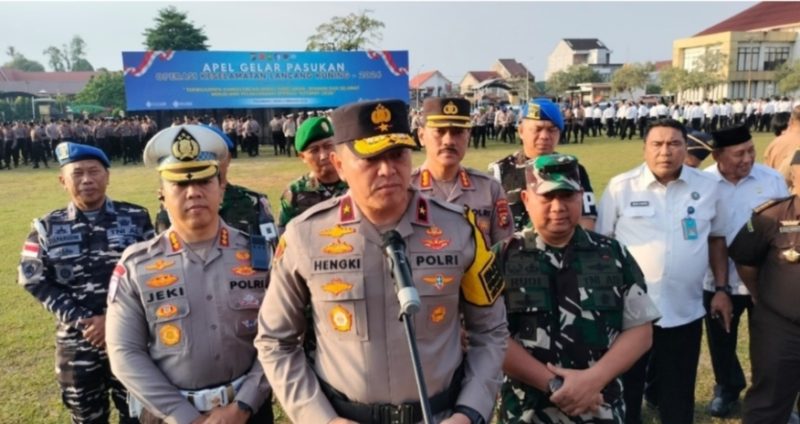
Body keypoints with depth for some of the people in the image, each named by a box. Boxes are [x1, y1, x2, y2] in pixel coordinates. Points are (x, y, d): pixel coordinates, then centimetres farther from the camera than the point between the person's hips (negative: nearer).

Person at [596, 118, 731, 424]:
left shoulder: (708, 186, 1)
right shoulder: (621, 187, -7)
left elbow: (716, 239, 11)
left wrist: (721, 289, 6)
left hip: (685, 313, 2)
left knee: (678, 395, 18)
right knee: (625, 390, 15)